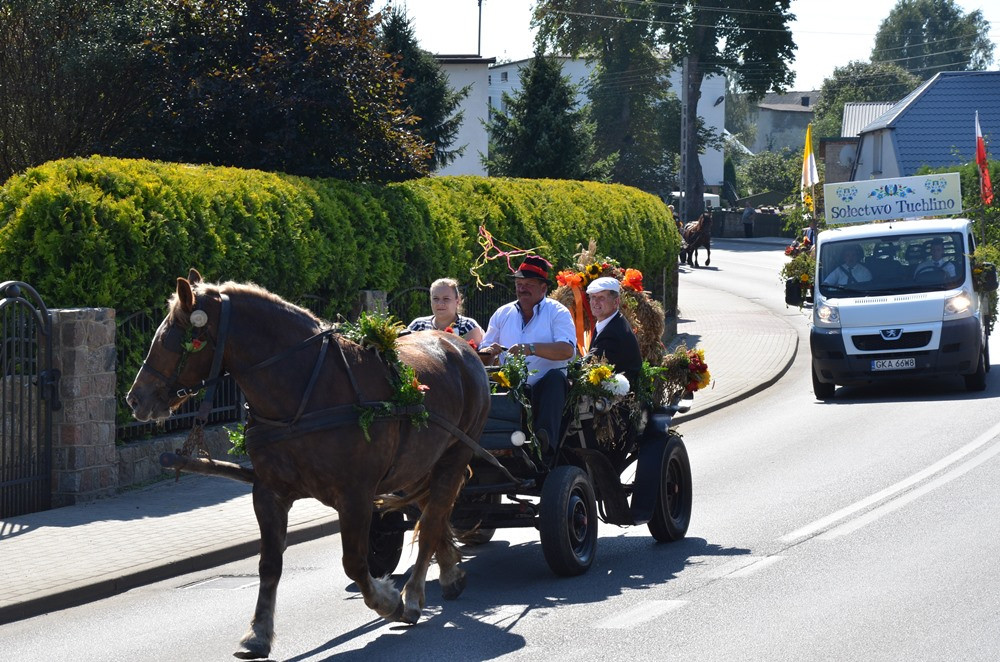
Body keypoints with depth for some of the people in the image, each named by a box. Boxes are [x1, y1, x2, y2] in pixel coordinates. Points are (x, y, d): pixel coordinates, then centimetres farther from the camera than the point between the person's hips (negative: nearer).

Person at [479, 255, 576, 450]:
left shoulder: (557, 312, 5)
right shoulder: (503, 314, 18)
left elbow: (567, 350, -13)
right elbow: (482, 358, 16)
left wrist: (531, 349, -27)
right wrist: (488, 353, -10)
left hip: (544, 388, -2)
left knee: (556, 376, -35)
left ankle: (545, 439, -49)